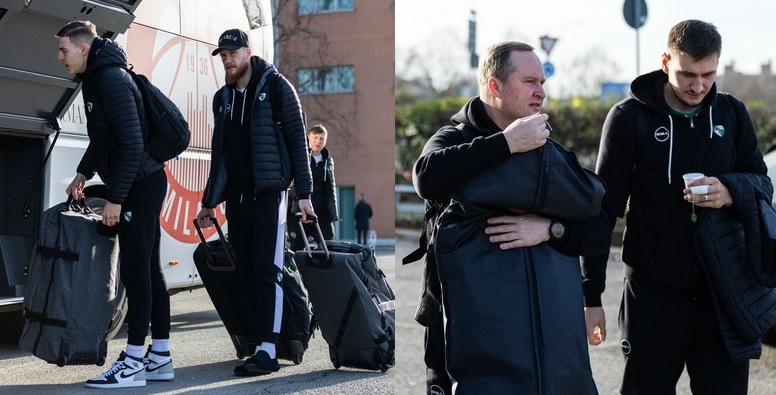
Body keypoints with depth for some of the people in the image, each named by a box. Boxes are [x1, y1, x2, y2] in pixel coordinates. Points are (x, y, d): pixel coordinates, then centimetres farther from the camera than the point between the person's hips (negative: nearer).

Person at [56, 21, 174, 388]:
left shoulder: (112, 79, -17)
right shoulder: (96, 78, 15)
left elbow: (132, 143, -23)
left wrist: (115, 198, -21)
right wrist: (84, 173, 18)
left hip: (140, 184, -10)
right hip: (141, 185, 10)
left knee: (136, 271, -8)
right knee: (148, 269, 11)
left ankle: (133, 361, -4)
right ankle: (160, 357, 16)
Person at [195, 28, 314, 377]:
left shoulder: (276, 87, -2)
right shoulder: (222, 97, 15)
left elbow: (298, 140, -5)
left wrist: (304, 193, -11)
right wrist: (209, 202, 22)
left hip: (269, 191, -6)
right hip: (236, 196, 6)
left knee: (267, 269, -11)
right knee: (246, 272, 3)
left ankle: (268, 351, -12)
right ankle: (259, 347, 7)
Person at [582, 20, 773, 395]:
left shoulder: (732, 113, 6)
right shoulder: (629, 117, -5)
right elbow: (604, 208, -4)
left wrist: (729, 190, -17)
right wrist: (591, 295, -6)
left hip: (722, 293, 3)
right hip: (654, 294, -3)